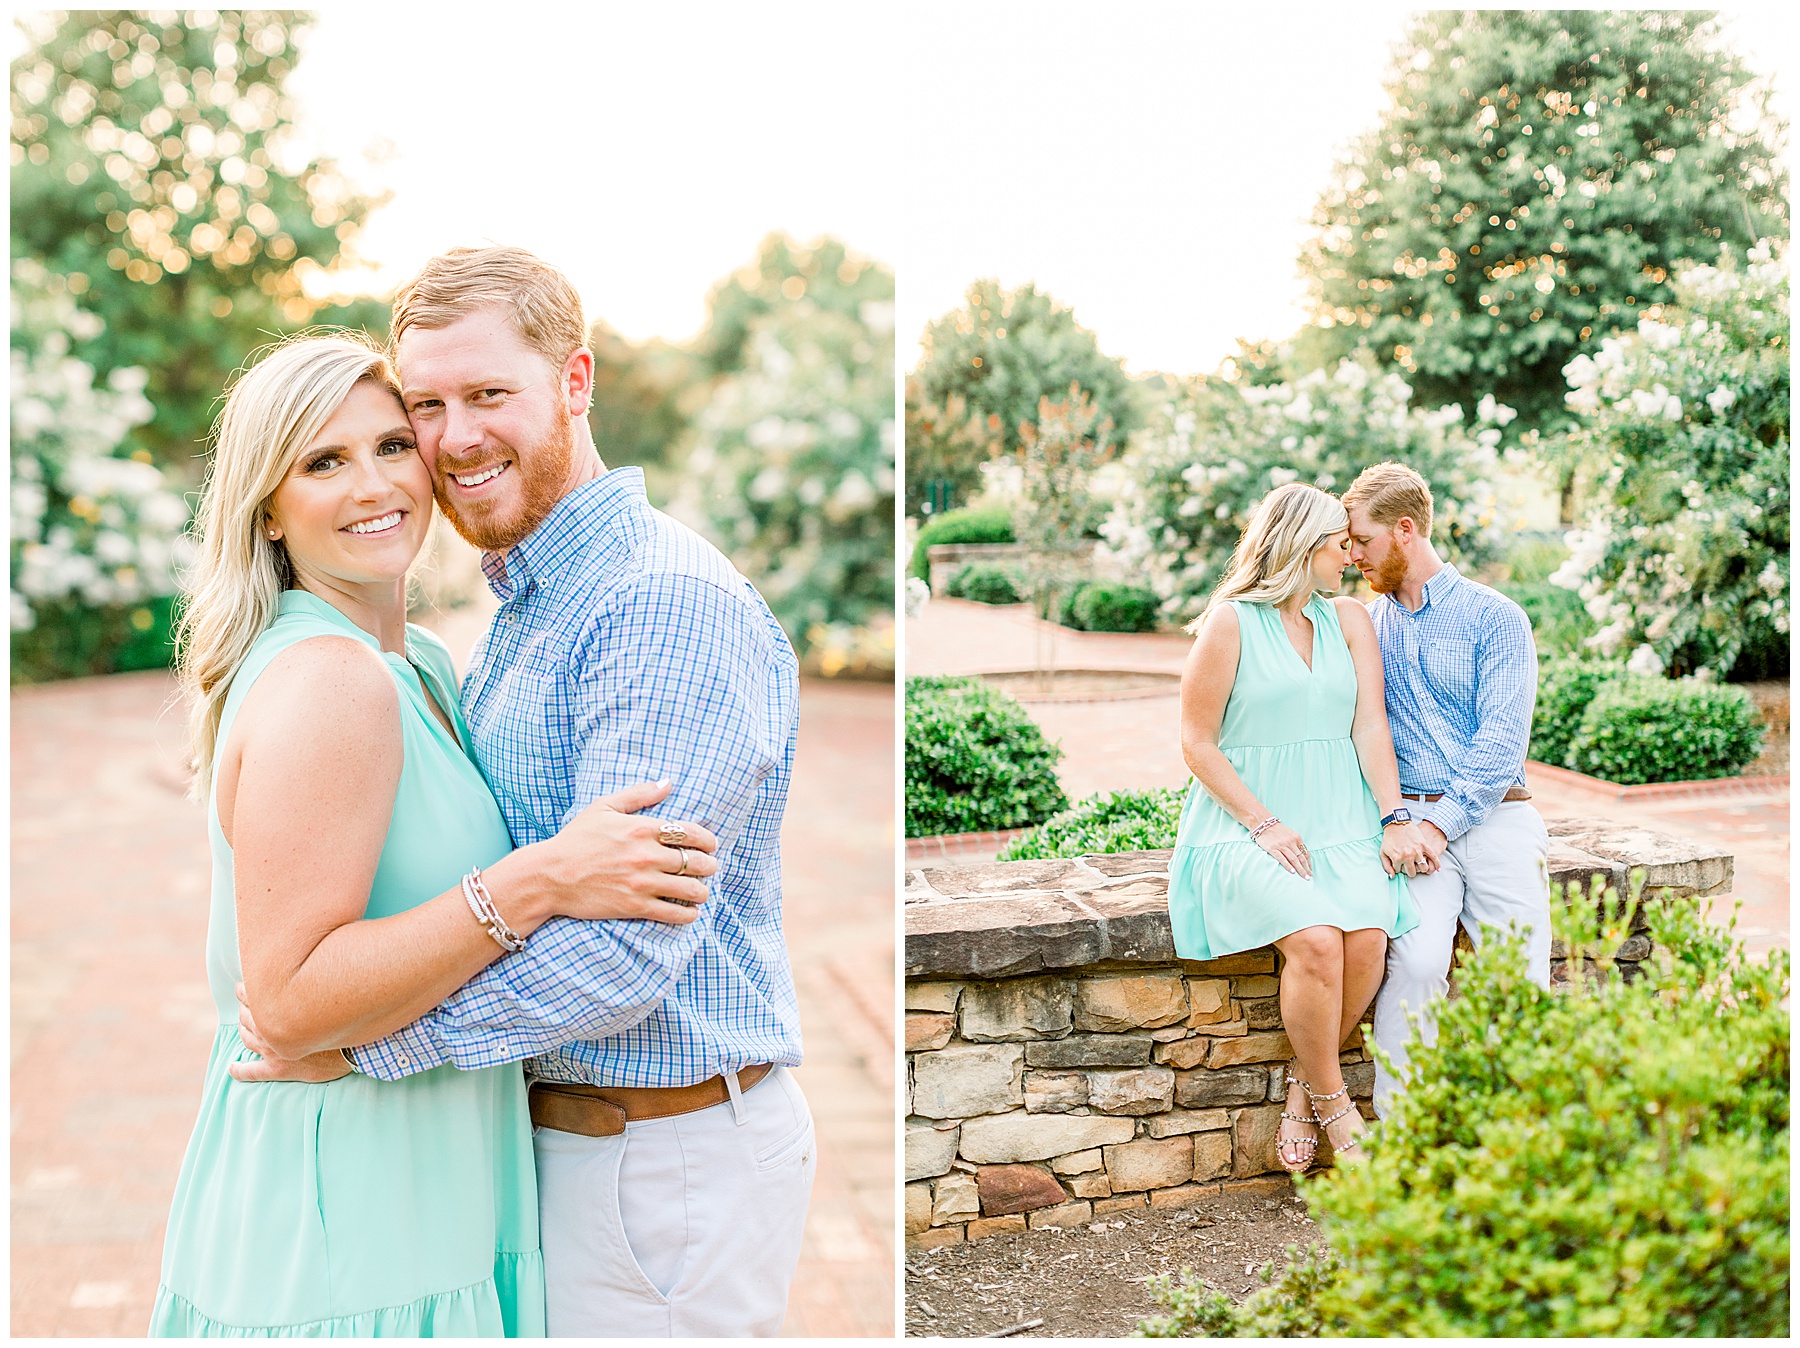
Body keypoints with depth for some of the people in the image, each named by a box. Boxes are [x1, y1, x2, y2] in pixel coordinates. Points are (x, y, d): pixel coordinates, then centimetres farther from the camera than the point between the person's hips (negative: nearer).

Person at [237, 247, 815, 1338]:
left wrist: (357, 1037, -21)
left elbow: (622, 951, -28)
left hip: (666, 1159, -9)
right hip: (556, 1120, 9)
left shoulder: (670, 605, -22)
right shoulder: (525, 610, 12)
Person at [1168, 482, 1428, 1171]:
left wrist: (1393, 819, -6)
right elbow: (1197, 742, -3)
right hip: (1248, 823, -4)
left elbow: (1370, 725, 7)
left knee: (1367, 937, -24)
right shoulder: (1230, 622, -2)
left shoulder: (1349, 619, 14)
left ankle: (1303, 1087, -3)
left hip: (1341, 822, 4)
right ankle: (1332, 1103, -8)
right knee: (1316, 939, -29)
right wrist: (1264, 824, -12)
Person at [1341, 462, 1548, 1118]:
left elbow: (1501, 742, -3)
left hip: (1494, 815, -1)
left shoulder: (1496, 618, 6)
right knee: (1417, 962, -24)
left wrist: (1441, 824, -15)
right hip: (1410, 819, 1)